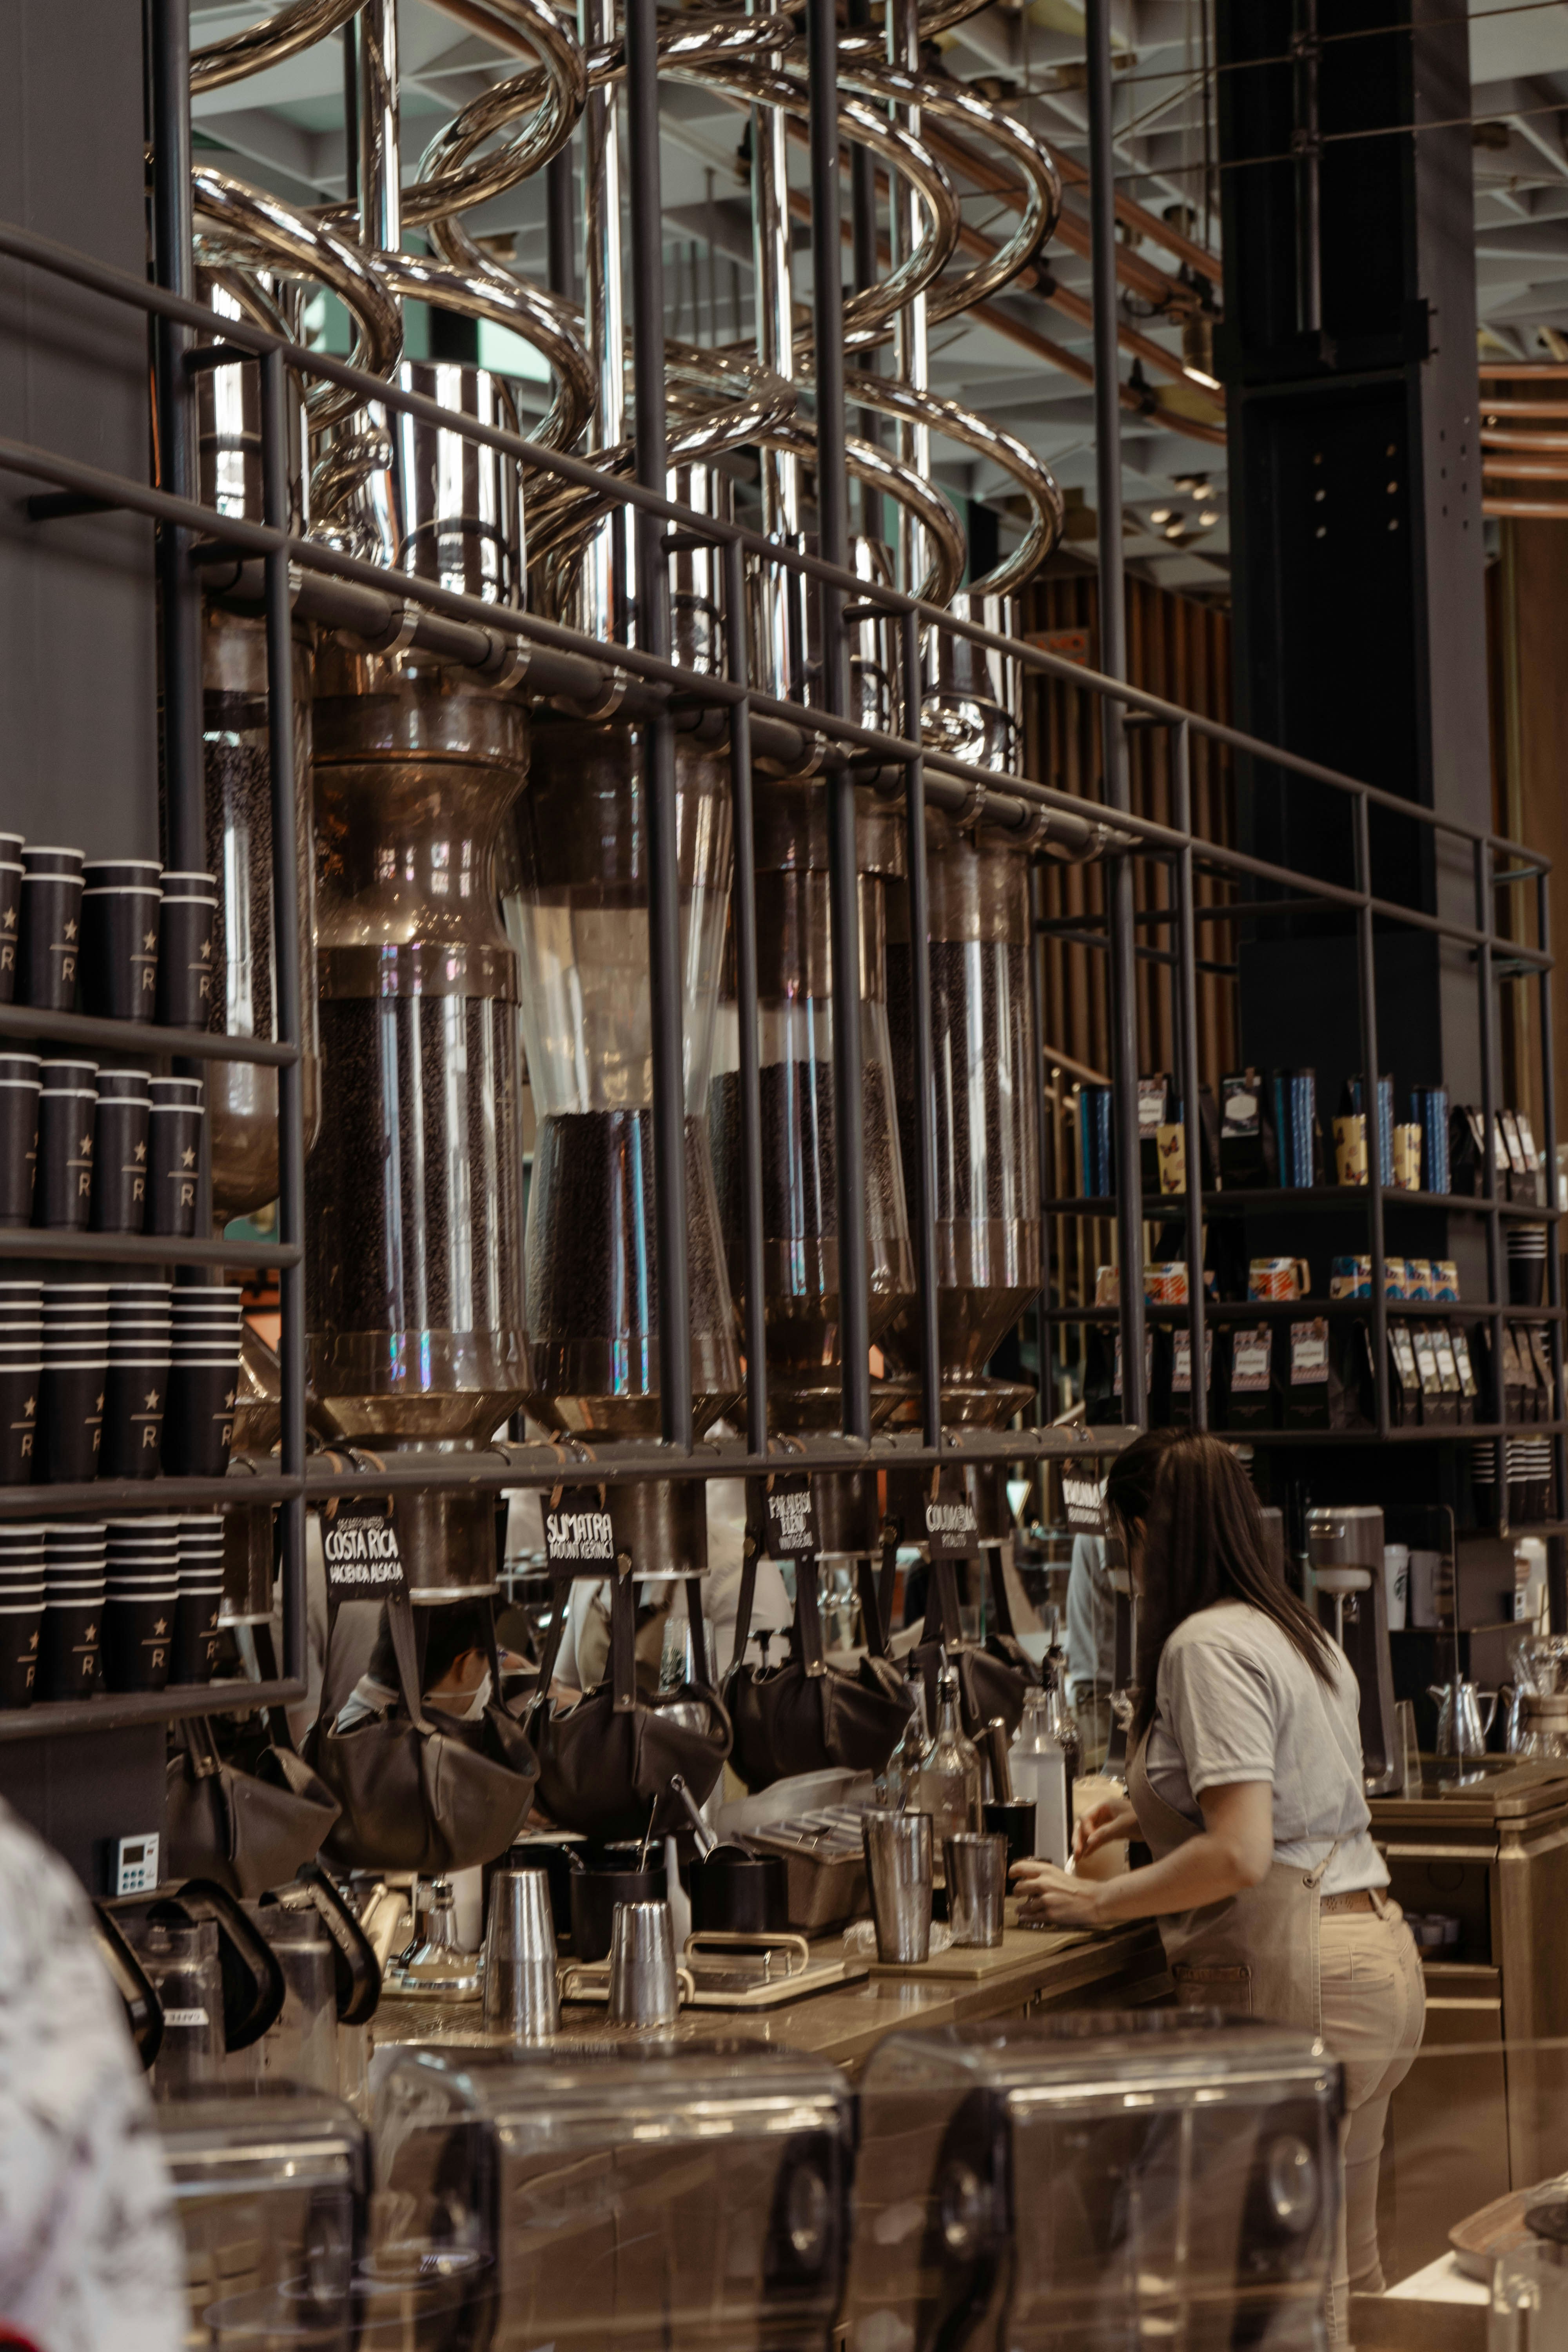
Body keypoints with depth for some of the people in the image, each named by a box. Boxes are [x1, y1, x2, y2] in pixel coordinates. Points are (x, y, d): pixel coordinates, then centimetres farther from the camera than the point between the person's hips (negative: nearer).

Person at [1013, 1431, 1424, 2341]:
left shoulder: (1207, 1644, -13)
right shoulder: (1304, 1634, 16)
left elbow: (1240, 1855, -21)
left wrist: (1095, 1902, -11)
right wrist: (1154, 1814, 33)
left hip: (1296, 1975, -10)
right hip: (1378, 1954, 10)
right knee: (1348, 2269, 16)